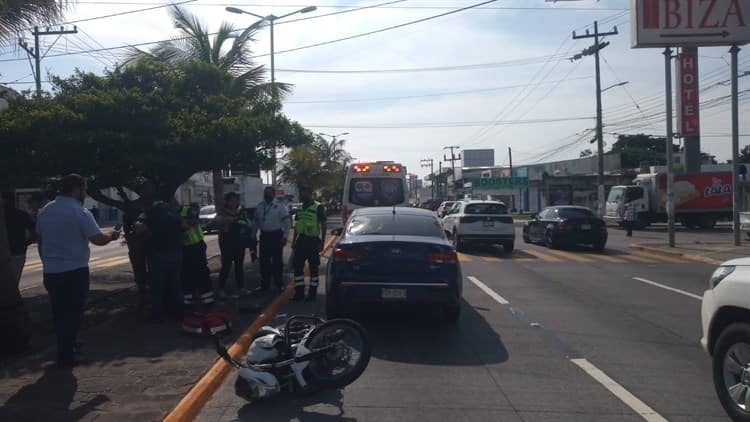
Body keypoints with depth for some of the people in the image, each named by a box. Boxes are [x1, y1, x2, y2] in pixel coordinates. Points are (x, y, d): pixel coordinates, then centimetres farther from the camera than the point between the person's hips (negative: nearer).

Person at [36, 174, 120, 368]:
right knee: (72, 314, 5)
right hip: (75, 272, -6)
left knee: (59, 313, 18)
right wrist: (112, 235, 2)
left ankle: (64, 349, 31)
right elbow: (98, 239, -18)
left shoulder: (44, 211, 7)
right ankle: (66, 356, 7)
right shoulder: (80, 212, -14)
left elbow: (39, 240, 15)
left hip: (50, 272, 6)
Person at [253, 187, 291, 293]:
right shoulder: (260, 206, 7)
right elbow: (256, 222, 12)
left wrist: (285, 237, -14)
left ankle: (279, 284, 16)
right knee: (264, 261, 10)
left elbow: (287, 222, -9)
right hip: (264, 235, 4)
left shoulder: (279, 206, -7)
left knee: (277, 261, 4)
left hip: (276, 235, -4)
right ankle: (264, 284, 21)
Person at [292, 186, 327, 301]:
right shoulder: (300, 208, 12)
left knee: (313, 268, 4)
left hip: (313, 241, -6)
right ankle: (299, 292, 13)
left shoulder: (318, 208, -7)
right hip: (301, 241, 6)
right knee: (297, 267, 4)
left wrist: (322, 242, -13)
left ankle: (312, 293, 13)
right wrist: (294, 241, 15)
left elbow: (323, 226, -8)